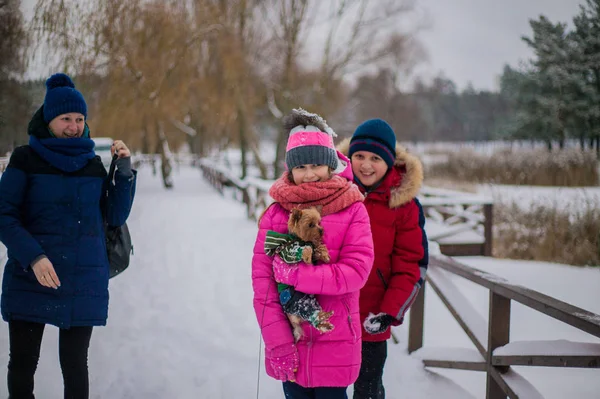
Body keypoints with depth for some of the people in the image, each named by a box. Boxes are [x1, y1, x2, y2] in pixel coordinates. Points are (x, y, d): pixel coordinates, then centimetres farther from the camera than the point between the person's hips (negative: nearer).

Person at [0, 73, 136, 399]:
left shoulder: (93, 164, 9)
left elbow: (115, 217, 8)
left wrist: (125, 172, -5)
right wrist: (33, 256, -20)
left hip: (84, 283, 2)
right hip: (31, 280, -2)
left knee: (75, 366, 4)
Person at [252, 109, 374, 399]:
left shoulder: (352, 210, -4)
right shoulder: (276, 212, 0)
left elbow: (355, 272, -13)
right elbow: (262, 279, -4)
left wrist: (295, 274, -19)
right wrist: (278, 342, -11)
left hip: (334, 346, -2)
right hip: (288, 344, 2)